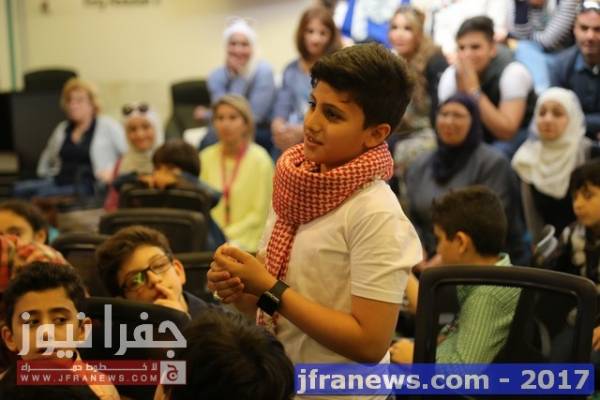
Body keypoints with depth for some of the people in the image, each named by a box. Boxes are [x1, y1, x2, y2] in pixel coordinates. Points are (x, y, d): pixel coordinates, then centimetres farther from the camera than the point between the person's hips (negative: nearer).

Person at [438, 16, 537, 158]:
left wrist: (474, 90, -39)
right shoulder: (450, 76, -14)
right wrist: (461, 89, -31)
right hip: (480, 136, 4)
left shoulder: (513, 73, -25)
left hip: (518, 135, -4)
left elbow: (507, 132, -32)